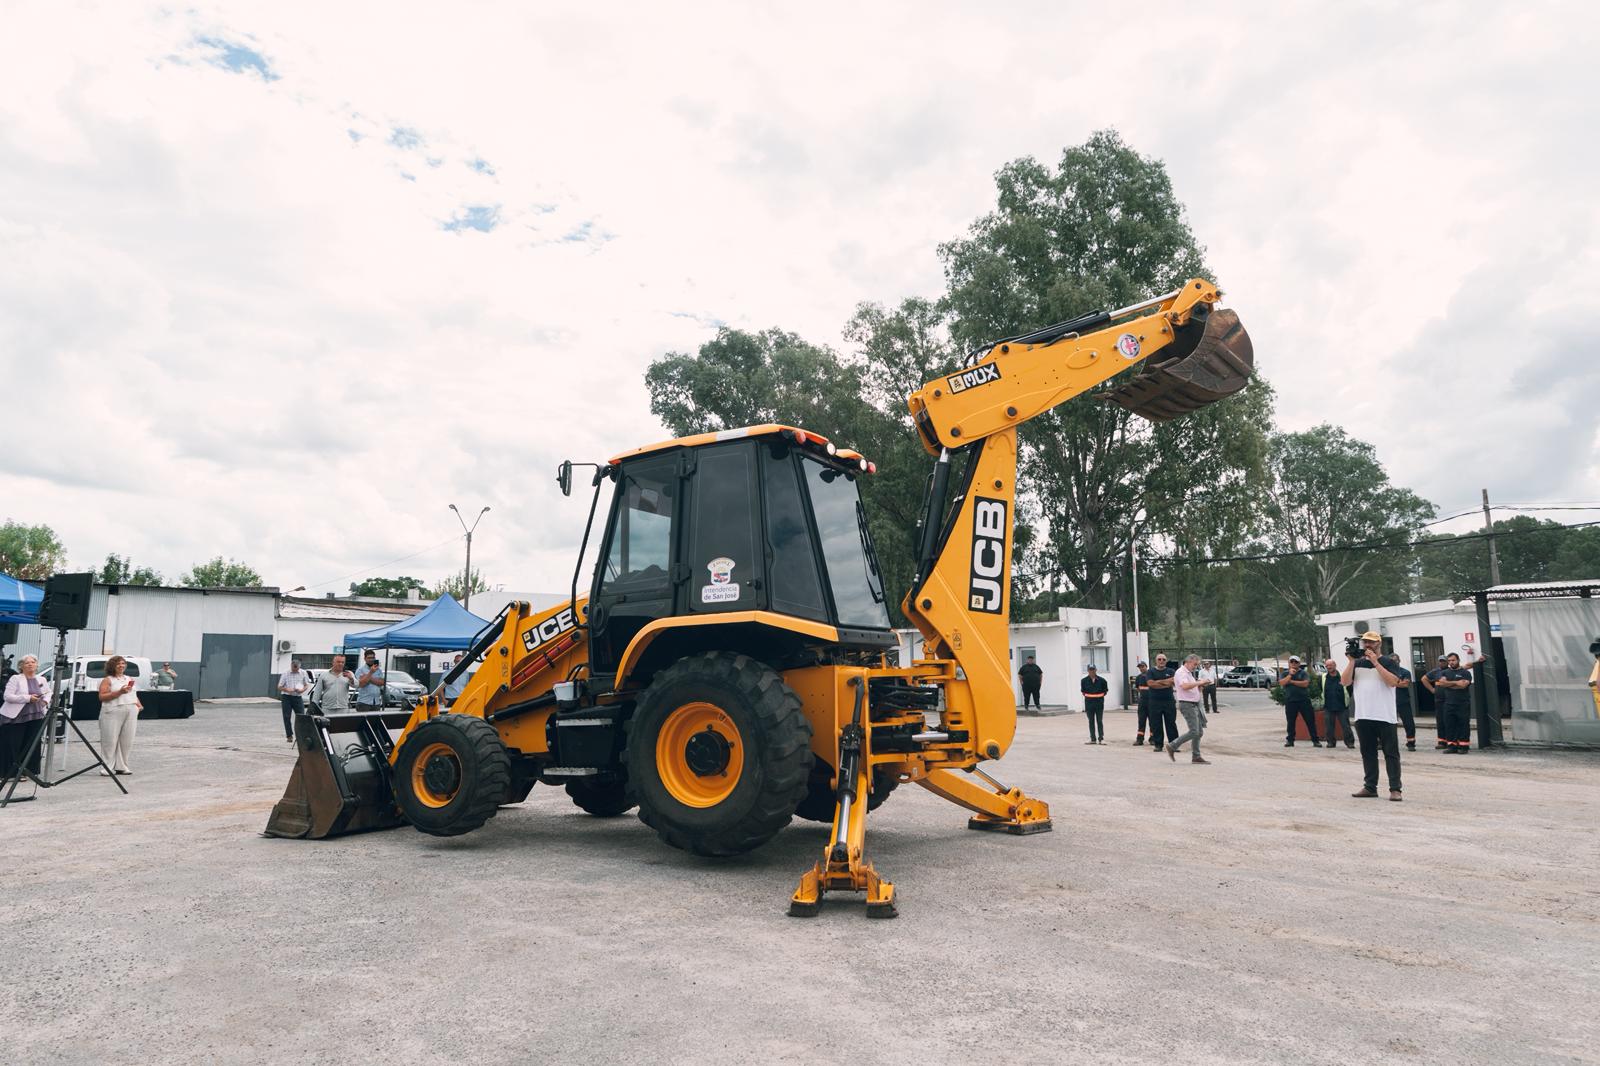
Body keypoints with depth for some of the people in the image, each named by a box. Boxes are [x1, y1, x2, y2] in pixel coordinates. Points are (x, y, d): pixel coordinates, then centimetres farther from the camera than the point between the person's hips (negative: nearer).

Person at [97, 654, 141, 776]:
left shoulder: (129, 679, 20)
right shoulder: (107, 680, 2)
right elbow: (102, 697, -8)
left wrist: (139, 705, 10)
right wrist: (119, 692, -17)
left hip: (131, 712, 5)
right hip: (113, 713, -5)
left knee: (127, 741, 4)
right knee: (110, 741, -5)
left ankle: (121, 766, 12)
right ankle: (108, 767, 0)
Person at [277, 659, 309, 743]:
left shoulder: (303, 673, 3)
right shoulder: (286, 673, -3)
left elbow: (307, 685, 11)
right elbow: (279, 687, -1)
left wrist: (302, 690, -11)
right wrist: (288, 690, -20)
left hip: (298, 697, 1)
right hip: (287, 697, -1)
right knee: (287, 717, 0)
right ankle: (289, 735, 9)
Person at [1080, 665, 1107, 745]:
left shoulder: (1101, 680, -6)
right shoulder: (1084, 681, -3)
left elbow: (1105, 690, 5)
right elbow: (1083, 691, 9)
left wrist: (1100, 696, 0)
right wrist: (1088, 697, 1)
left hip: (1099, 703, -1)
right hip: (1089, 703, 2)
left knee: (1100, 721, 2)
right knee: (1091, 721, 8)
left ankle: (1101, 739, 6)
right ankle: (1093, 739, 16)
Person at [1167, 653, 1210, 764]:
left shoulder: (1190, 673, 20)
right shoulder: (1181, 672, -12)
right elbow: (1185, 686, -31)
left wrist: (1200, 687, 7)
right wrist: (1198, 682, -24)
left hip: (1195, 704, 10)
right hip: (1187, 704, -10)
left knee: (1199, 732, 9)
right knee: (1194, 732, -14)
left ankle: (1196, 757, 15)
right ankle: (1172, 747, -3)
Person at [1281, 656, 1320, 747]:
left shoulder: (1303, 672, 4)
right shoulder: (1285, 673, 10)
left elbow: (1305, 683, -12)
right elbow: (1282, 683, -7)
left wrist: (1292, 681, -9)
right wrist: (1290, 674, -14)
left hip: (1304, 700, -1)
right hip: (1290, 701, 2)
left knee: (1310, 721, -1)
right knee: (1290, 722, 6)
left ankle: (1315, 740, 3)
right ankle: (1290, 740, 15)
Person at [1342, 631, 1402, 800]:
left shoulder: (1388, 662, 2)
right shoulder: (1357, 663, 13)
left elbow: (1393, 682, -15)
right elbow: (1344, 681, 2)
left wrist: (1375, 662, -16)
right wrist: (1351, 661, -6)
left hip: (1384, 716, -4)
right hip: (1362, 716, 4)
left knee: (1391, 753, -1)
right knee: (1368, 753, 9)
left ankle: (1395, 789, 1)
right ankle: (1370, 788, 15)